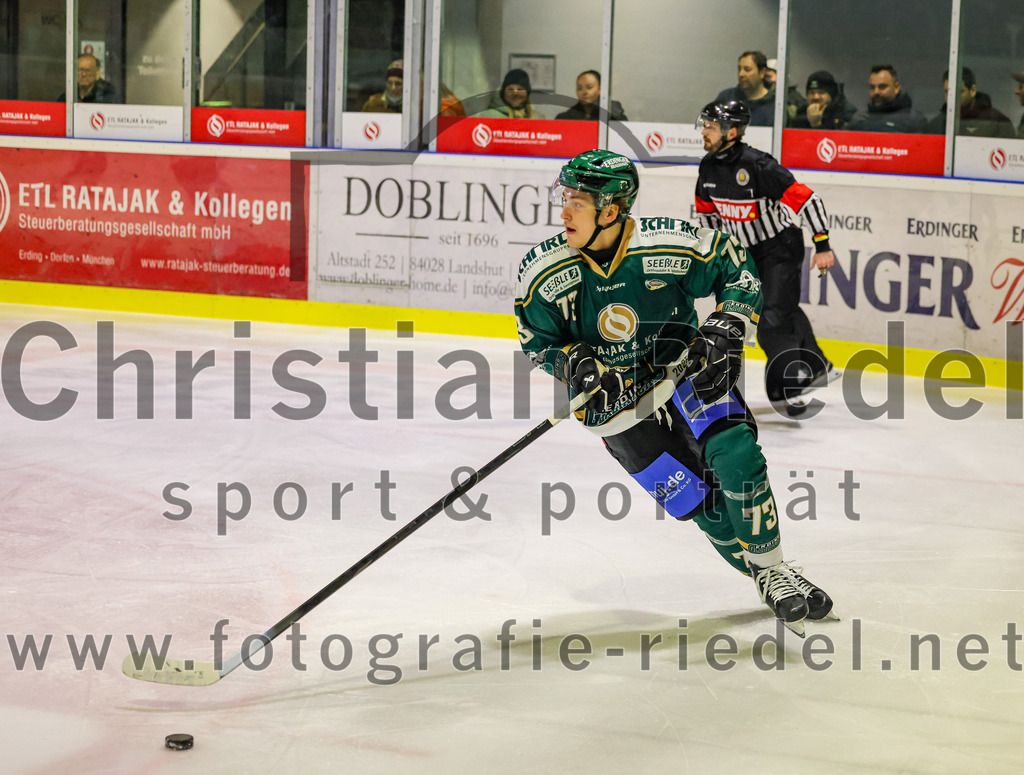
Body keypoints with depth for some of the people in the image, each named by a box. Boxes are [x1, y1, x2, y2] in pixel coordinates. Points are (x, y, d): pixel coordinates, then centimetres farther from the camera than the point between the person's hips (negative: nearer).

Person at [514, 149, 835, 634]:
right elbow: (537, 340, -2)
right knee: (695, 499, -6)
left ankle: (772, 564, 1)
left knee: (736, 460, -21)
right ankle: (764, 578, 15)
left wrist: (726, 329, -17)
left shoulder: (672, 245, -21)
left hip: (685, 372, 0)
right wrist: (577, 366, -20)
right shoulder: (544, 272, -17)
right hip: (615, 402, 0)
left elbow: (737, 271, -5)